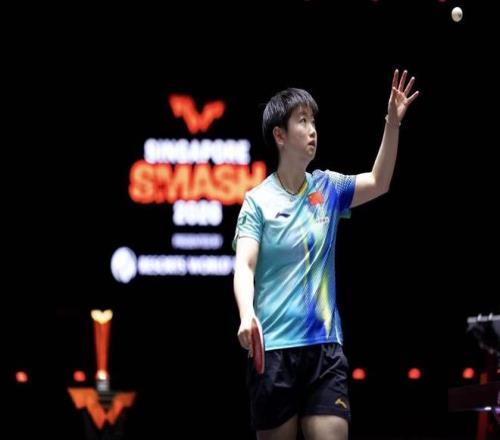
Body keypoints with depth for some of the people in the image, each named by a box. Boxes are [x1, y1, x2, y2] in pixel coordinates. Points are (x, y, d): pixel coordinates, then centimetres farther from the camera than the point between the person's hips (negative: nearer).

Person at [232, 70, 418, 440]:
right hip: (273, 349, -3)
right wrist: (246, 315, -30)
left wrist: (393, 122, -13)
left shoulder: (327, 188, 11)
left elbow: (378, 183, -1)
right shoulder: (258, 200, -1)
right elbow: (244, 266, -11)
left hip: (325, 346, 3)